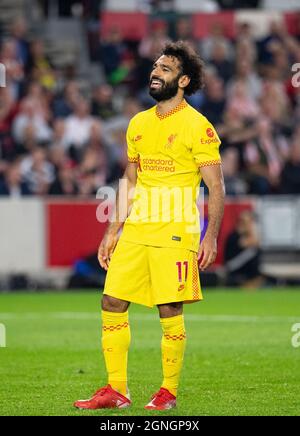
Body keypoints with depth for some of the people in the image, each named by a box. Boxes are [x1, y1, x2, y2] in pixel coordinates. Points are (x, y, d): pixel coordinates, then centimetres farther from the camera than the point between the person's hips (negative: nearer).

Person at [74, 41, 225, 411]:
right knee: (112, 304, 1)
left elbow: (216, 187, -6)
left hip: (175, 234, -6)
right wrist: (113, 231, 16)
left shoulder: (197, 126, -6)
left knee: (170, 311, -4)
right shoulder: (138, 124, 14)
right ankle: (116, 390, 9)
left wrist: (210, 236, -16)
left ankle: (168, 392, 9)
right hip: (135, 231, 6)